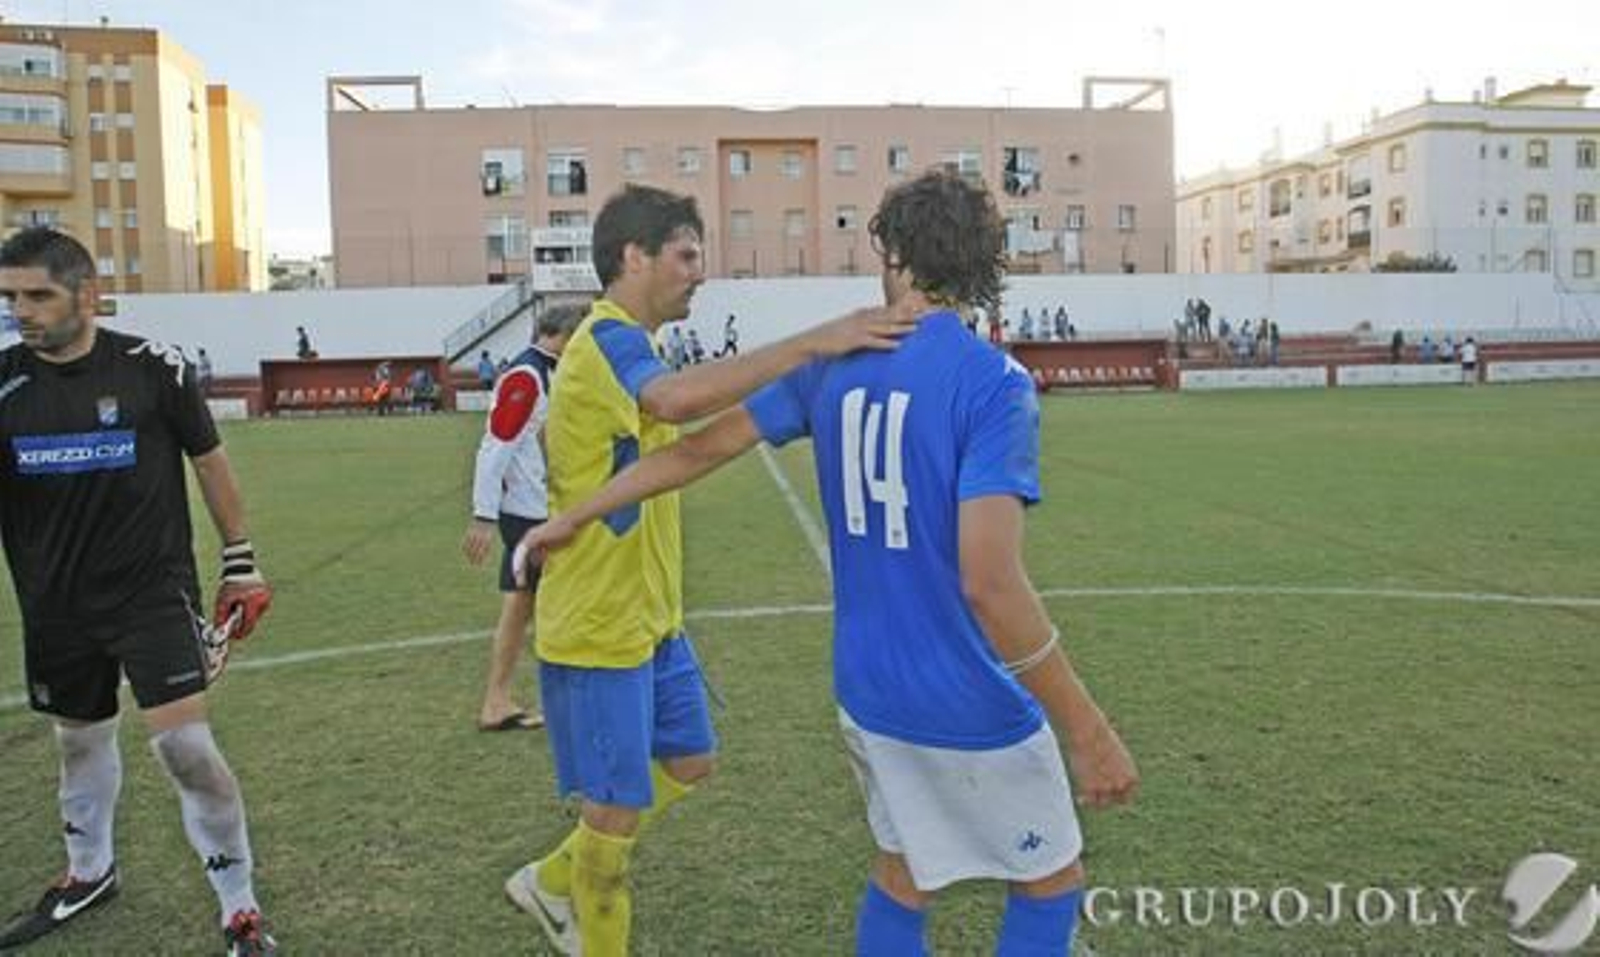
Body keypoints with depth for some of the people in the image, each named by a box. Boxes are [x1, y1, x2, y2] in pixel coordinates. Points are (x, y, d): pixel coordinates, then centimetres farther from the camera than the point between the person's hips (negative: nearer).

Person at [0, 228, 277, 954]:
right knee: (80, 738, 21)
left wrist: (240, 561, 5)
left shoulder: (154, 369, -10)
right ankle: (89, 875, 47)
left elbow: (209, 462, 2)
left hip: (154, 591, -4)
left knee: (183, 744, -12)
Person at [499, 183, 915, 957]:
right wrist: (813, 341, -45)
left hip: (648, 616, 10)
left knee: (687, 762, 20)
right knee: (617, 808, 4)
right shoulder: (609, 339, -20)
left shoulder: (619, 344, 13)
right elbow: (678, 398, -43)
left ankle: (553, 881, 36)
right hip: (598, 627, -10)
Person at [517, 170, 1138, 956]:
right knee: (1050, 883, 19)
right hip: (973, 711, -5)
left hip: (867, 691, 6)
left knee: (902, 874, 26)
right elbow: (990, 581, -27)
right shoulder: (994, 383, -20)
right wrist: (1090, 732, -19)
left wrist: (578, 514, 18)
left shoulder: (832, 363, -1)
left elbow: (702, 447, 5)